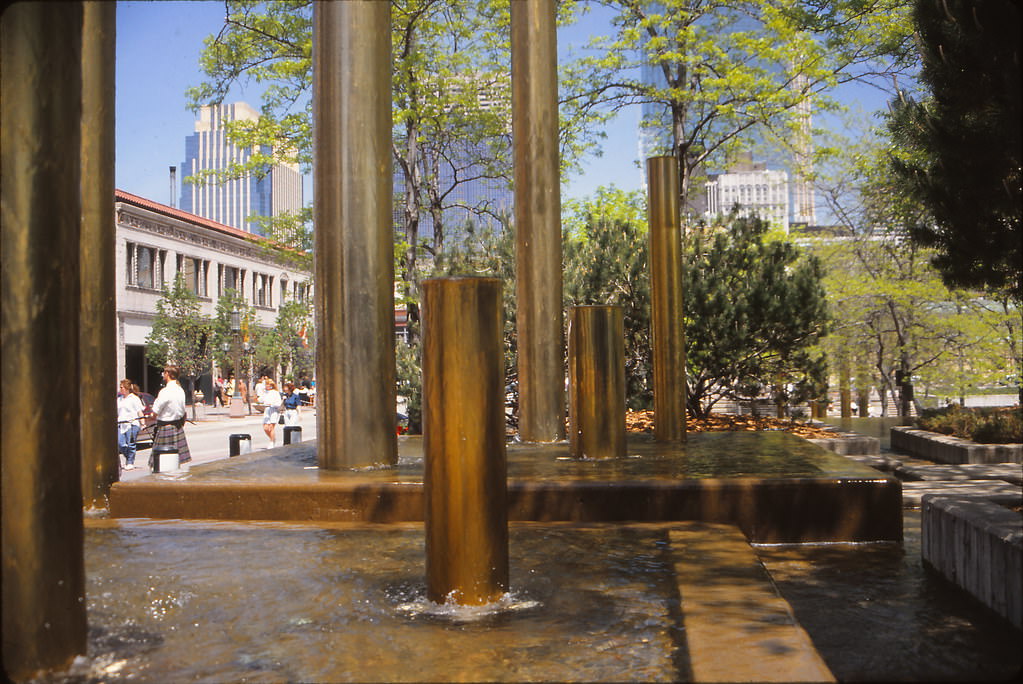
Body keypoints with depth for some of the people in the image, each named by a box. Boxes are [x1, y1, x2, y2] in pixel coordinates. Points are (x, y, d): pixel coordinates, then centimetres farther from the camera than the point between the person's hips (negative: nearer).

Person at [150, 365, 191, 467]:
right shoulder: (180, 390, 7)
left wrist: (157, 398, 1)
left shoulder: (165, 391, -18)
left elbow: (155, 411, -15)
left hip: (166, 428, -8)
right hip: (178, 427, 8)